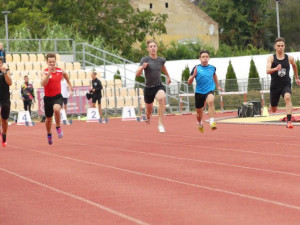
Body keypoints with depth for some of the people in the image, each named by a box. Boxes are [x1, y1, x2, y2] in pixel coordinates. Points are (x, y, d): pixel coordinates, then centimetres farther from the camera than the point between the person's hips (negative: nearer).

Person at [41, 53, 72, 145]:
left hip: (58, 97, 0)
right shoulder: (45, 72, -10)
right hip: (48, 98, 0)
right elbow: (43, 84, -28)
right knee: (48, 118, 14)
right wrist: (49, 73, -35)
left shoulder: (60, 71, -1)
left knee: (56, 109, -34)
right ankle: (49, 134, 42)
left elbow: (65, 75, 25)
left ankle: (58, 127, -11)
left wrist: (69, 84, 32)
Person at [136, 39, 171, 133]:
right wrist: (142, 67, -38)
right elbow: (137, 74, -19)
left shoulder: (161, 60, 1)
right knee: (149, 110, 14)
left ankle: (160, 124, -31)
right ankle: (148, 116, 55)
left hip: (159, 86, 1)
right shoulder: (145, 59, -10)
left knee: (161, 98, -34)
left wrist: (168, 76, 39)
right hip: (148, 87, 0)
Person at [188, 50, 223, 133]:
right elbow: (189, 82, -5)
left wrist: (217, 86, 34)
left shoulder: (212, 68, 2)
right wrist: (194, 75, -23)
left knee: (211, 101, -35)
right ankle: (200, 125, 45)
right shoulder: (196, 68, -5)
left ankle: (212, 122, -40)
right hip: (199, 92, 0)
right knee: (199, 113, 12)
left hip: (209, 90, 0)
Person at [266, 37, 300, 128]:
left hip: (286, 84, 0)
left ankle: (289, 121, -37)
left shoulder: (289, 58, -2)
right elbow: (268, 71, -24)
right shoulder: (271, 58, -9)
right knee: (273, 109, 14)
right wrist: (276, 69, -44)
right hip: (275, 85, 0)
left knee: (288, 98, -33)